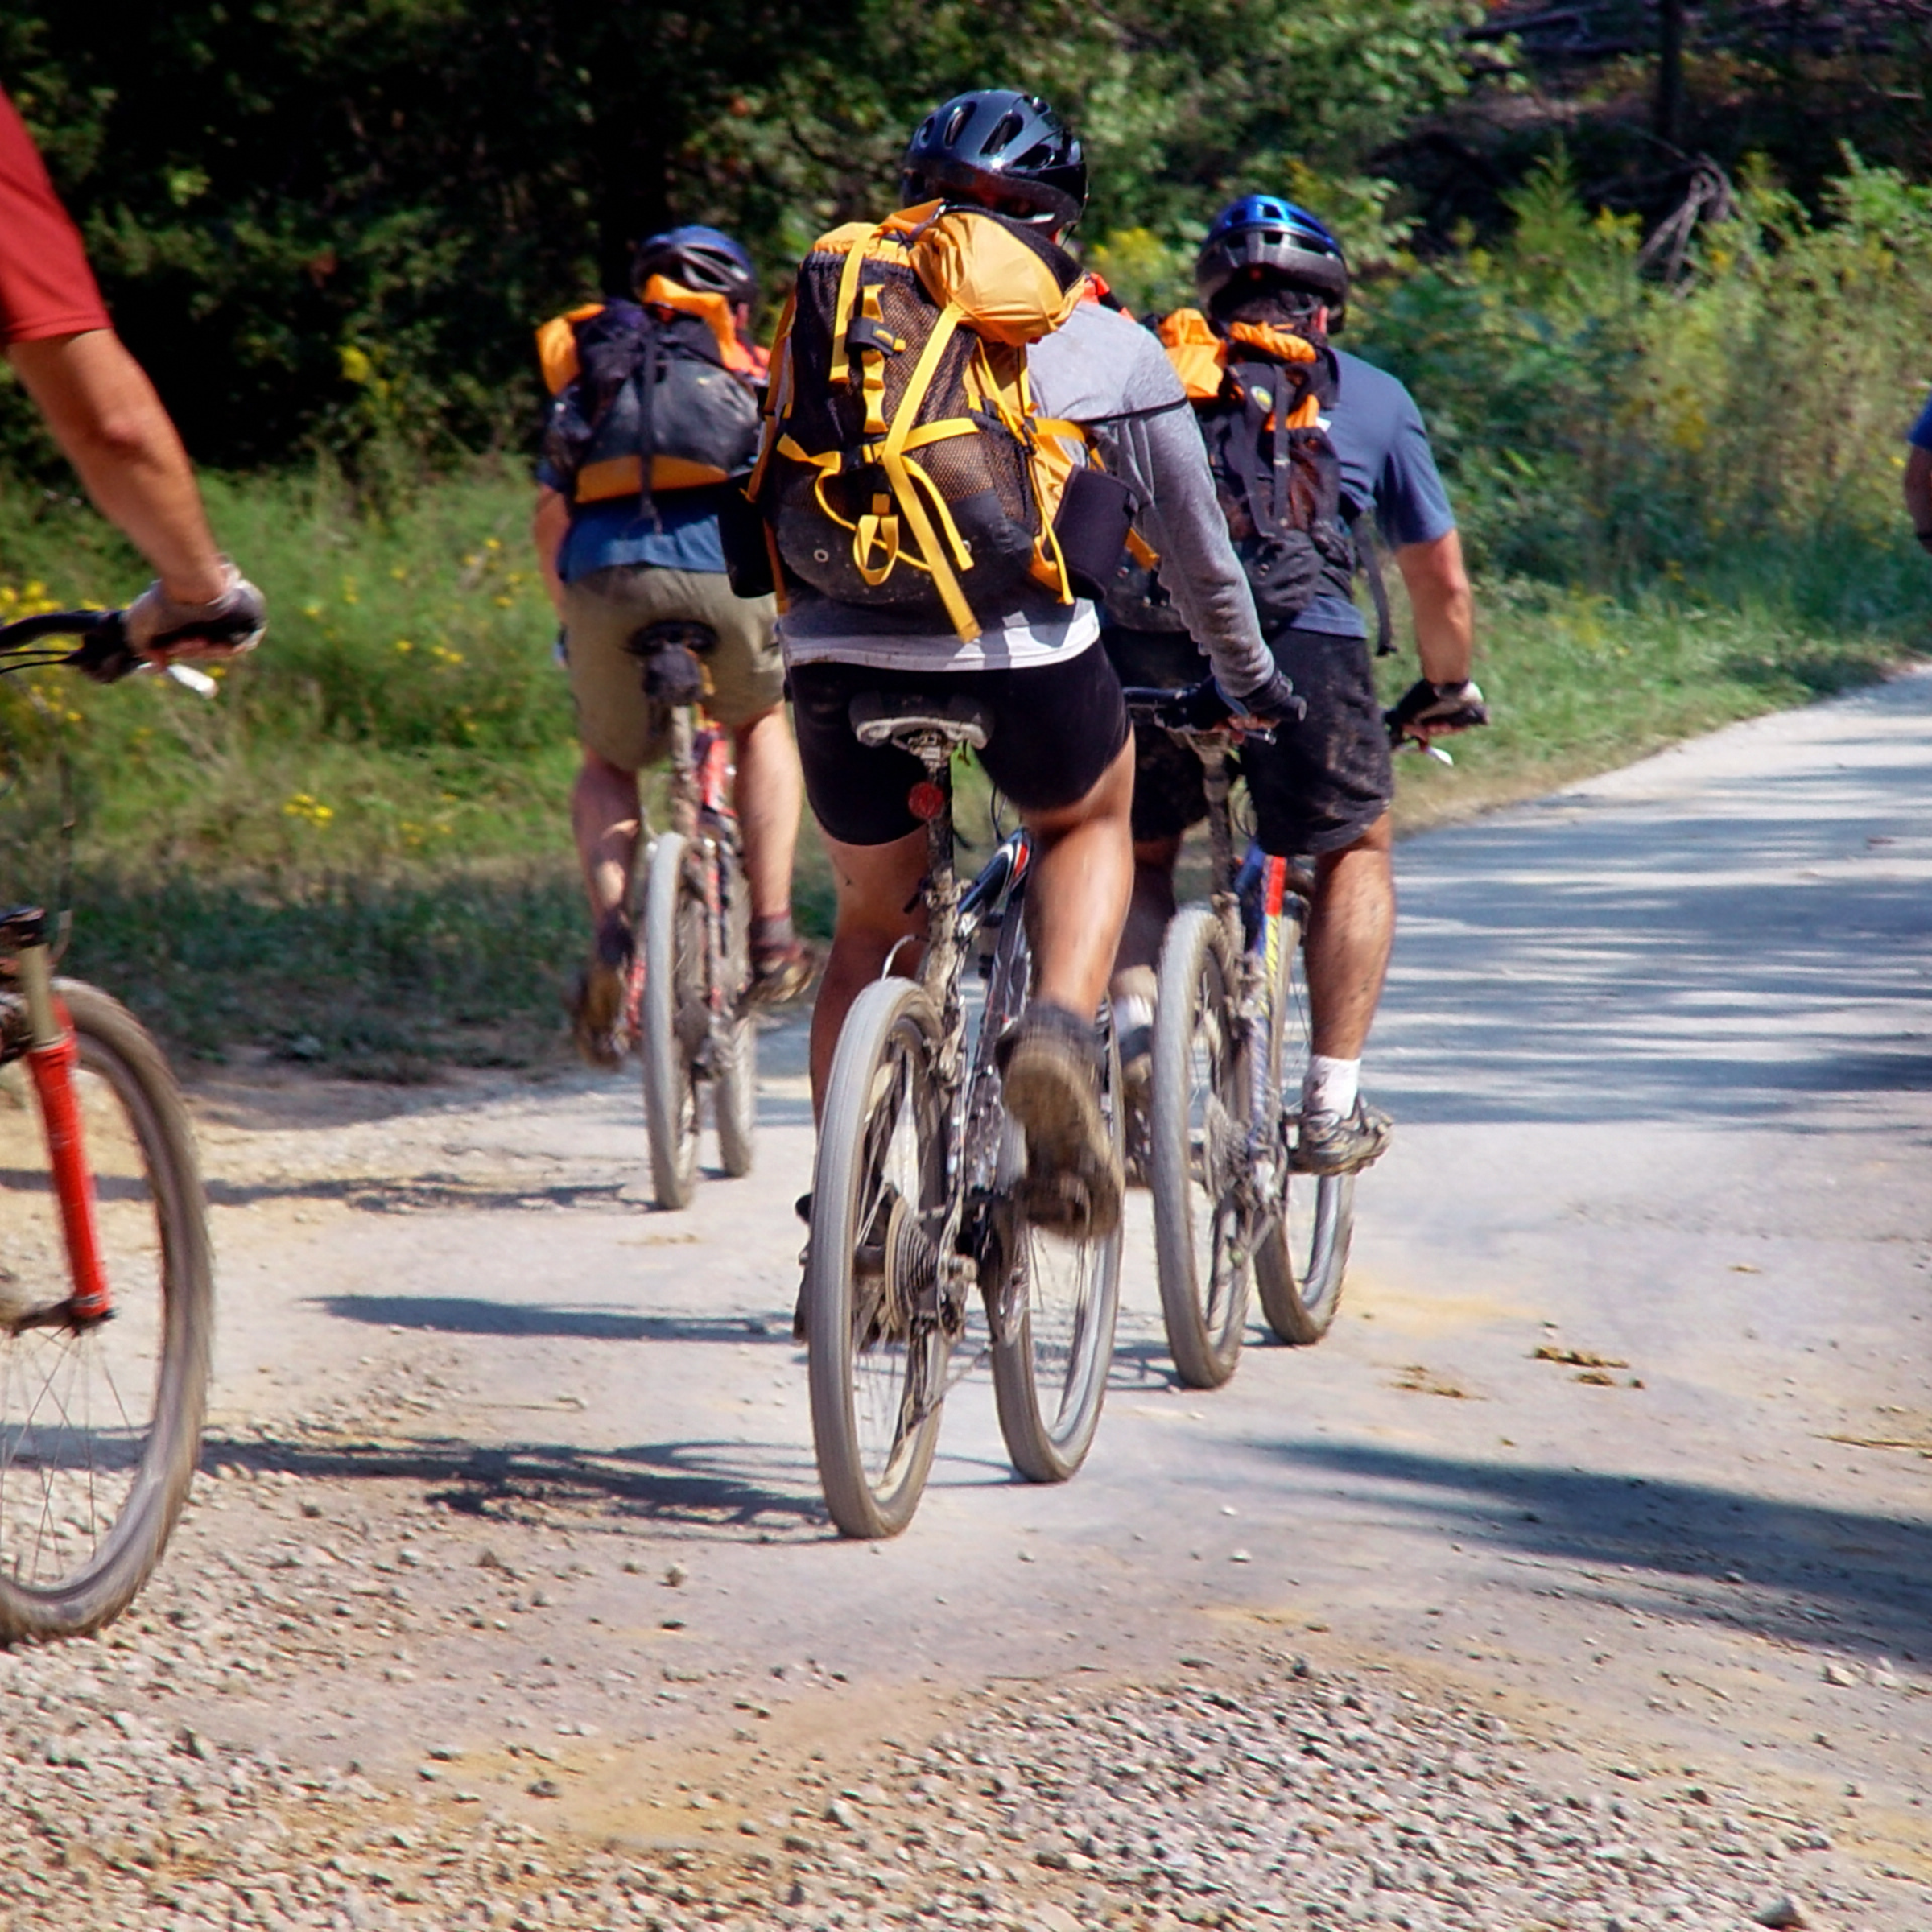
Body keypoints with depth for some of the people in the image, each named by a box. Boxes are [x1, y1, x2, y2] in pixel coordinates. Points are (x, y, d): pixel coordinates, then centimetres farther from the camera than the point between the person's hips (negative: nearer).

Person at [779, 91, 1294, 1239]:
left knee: (872, 927, 24)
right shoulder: (1111, 348, 15)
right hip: (1021, 647, -2)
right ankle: (1061, 1032, 1)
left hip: (838, 656, 2)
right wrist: (1253, 679, 40)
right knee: (1089, 820, 29)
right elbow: (1198, 552, 23)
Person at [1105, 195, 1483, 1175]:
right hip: (1300, 642, -1)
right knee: (1354, 849, 23)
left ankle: (1131, 1017, 0)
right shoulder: (1375, 398, 22)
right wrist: (1447, 691, 42)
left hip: (1145, 644, 1)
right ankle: (1331, 1105, 16)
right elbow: (1441, 582, 25)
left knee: (1140, 847, 27)